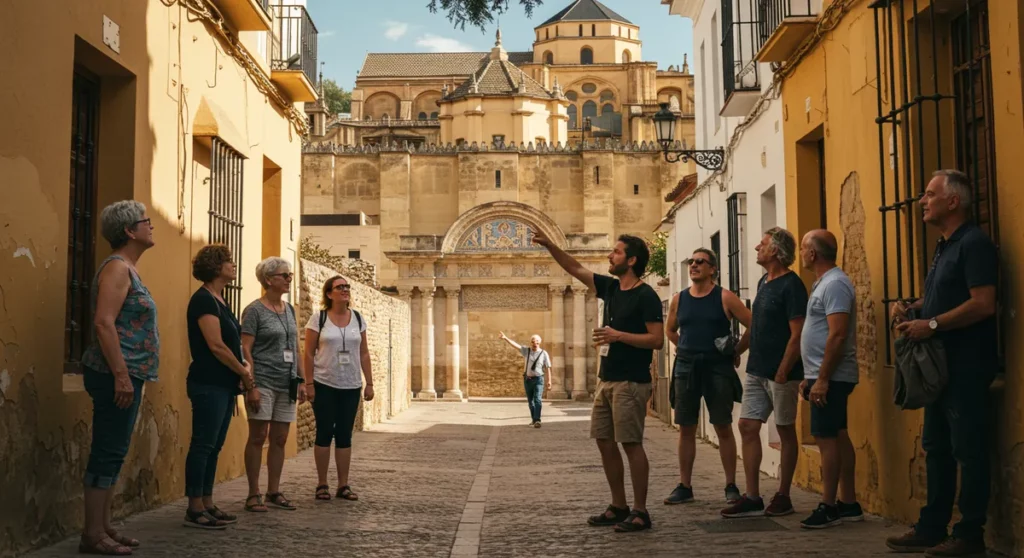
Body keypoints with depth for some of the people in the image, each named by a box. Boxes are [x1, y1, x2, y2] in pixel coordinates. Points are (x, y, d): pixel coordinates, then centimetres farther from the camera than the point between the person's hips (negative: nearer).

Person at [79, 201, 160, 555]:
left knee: (113, 453, 12)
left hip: (127, 375, 10)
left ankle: (103, 528, 17)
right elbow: (104, 323, -21)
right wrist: (121, 375, -24)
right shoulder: (117, 268, -11)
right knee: (108, 453, -8)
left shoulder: (128, 269, 19)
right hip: (116, 375, -10)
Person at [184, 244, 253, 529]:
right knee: (203, 445, -6)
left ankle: (207, 505, 16)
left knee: (214, 447, 11)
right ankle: (195, 510, -2)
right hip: (209, 385, -9)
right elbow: (216, 345, -18)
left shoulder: (219, 300, 16)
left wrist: (243, 365, 2)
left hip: (224, 385, 9)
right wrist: (244, 373, -8)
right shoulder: (203, 299, -12)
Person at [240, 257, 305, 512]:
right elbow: (245, 349, -11)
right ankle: (254, 494, 5)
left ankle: (274, 491, 16)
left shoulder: (289, 310, 13)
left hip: (286, 384, 6)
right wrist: (252, 385, -17)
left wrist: (301, 380, 13)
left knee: (280, 439, 8)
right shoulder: (254, 310, -6)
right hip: (263, 382, -6)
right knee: (258, 437, -1)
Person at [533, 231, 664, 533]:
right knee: (605, 441, 9)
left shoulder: (646, 296, -10)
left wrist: (618, 335, -19)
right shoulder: (610, 287, 12)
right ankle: (618, 507, 18)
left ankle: (640, 512, -1)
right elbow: (576, 269, 19)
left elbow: (657, 339, -15)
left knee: (631, 443, -7)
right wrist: (549, 245, 12)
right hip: (607, 380, 8)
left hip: (631, 383, -8)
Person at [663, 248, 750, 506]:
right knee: (686, 428, 6)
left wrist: (736, 352, 1)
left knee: (723, 428, 1)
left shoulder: (724, 298, -3)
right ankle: (684, 487, 12)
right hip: (686, 368, 4)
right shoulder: (679, 299, 8)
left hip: (718, 367, -3)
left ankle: (731, 486, 8)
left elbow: (753, 325, -3)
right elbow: (671, 331, 23)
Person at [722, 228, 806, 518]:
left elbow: (797, 335, -17)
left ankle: (783, 497, 14)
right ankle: (752, 498, 8)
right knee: (748, 427, 4)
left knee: (786, 431, 4)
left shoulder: (791, 285, -13)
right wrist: (740, 348, 17)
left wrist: (782, 372, -19)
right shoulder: (763, 282, 13)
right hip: (756, 371, 8)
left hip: (780, 373, -8)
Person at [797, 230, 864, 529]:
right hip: (826, 376, 10)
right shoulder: (824, 283, 16)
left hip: (830, 377, -10)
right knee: (838, 437, 12)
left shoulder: (835, 284, -15)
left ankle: (828, 508, -3)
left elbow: (837, 336, -23)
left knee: (827, 438, -7)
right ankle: (848, 504, 17)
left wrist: (822, 379, -23)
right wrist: (810, 377, 20)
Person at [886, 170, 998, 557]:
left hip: (967, 365, -10)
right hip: (940, 364, 10)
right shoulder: (944, 247, 17)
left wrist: (931, 325, -21)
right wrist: (910, 308, 8)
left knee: (968, 450, -4)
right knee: (937, 447, 13)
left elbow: (983, 304, -22)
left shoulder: (974, 244, -13)